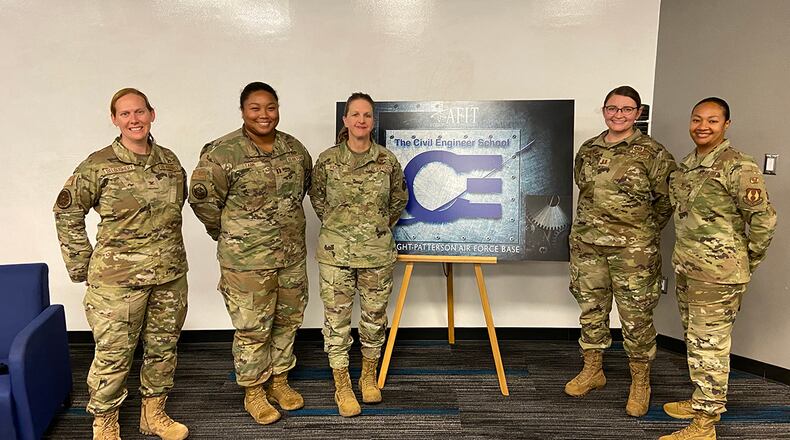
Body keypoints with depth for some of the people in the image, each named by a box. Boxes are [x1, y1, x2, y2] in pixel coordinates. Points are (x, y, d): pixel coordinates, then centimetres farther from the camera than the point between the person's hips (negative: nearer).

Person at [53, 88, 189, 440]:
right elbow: (67, 213, -2)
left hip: (170, 276, 5)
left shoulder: (170, 162, 5)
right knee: (113, 354, 5)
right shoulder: (99, 165, -7)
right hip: (117, 279, -4)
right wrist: (82, 267, -2)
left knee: (163, 348, 15)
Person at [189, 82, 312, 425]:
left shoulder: (295, 148, 3)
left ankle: (279, 380, 38)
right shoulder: (222, 153, -15)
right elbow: (201, 198, -10)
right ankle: (253, 391, 28)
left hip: (292, 255, 6)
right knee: (252, 328, 6)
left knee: (288, 320, 17)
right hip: (247, 259, -5)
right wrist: (230, 235, -1)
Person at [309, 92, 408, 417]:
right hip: (336, 252, -1)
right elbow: (317, 198, 12)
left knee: (375, 316, 12)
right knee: (336, 318, 4)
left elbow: (399, 199, 14)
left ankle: (369, 376, 33)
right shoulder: (327, 160, -4)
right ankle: (342, 386, 19)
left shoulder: (387, 160, -2)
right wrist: (336, 226, 11)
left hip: (378, 252, 1)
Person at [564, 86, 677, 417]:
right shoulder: (587, 150, 8)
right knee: (591, 308, 13)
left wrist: (644, 231, 2)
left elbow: (667, 198, -1)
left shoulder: (652, 152, -5)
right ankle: (592, 370, 30)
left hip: (633, 249, -4)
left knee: (636, 316, 3)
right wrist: (595, 222, 14)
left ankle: (640, 383, 21)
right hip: (587, 243, 4)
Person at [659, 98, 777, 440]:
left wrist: (747, 263, -5)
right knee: (695, 340, 19)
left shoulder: (738, 167, -15)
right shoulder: (687, 165, 10)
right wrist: (684, 257, 15)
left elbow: (764, 220, -15)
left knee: (709, 345, 0)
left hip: (717, 273, -8)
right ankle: (703, 401, 36)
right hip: (685, 267, 8)